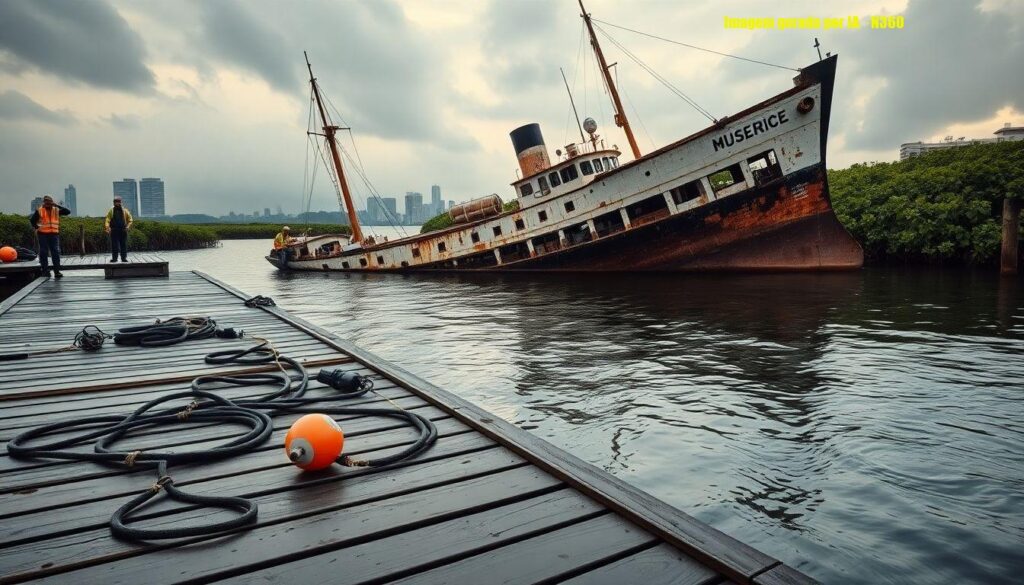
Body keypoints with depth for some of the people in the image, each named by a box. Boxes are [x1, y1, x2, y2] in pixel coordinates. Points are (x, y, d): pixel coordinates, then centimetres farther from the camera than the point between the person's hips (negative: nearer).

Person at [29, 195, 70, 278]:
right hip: (43, 235, -1)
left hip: (54, 234, 1)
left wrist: (57, 205, -8)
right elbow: (32, 220, 10)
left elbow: (68, 212, -3)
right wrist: (37, 228, 0)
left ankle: (57, 272, -6)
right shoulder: (39, 211, 4)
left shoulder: (56, 210, 10)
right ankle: (45, 271, 7)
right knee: (43, 253, 2)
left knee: (56, 253, -5)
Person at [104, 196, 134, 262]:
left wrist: (128, 226, -9)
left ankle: (124, 258, 6)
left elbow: (130, 220, 8)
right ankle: (114, 258, 5)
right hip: (114, 230, 0)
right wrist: (107, 227, -16)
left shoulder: (125, 211, 10)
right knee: (114, 245, -1)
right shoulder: (111, 211, 8)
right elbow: (107, 220, 1)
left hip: (123, 230, 0)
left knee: (124, 244, 1)